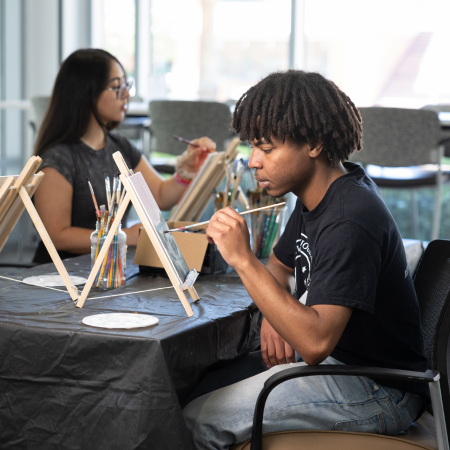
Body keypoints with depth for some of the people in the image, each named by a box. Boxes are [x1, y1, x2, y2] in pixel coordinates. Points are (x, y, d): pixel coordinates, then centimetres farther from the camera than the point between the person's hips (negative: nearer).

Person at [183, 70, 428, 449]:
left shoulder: (349, 222, -26)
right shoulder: (318, 195, 5)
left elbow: (316, 342, -33)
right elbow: (280, 267, 21)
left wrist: (243, 260, -32)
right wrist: (272, 320, 0)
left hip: (376, 390, -9)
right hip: (334, 359, 9)